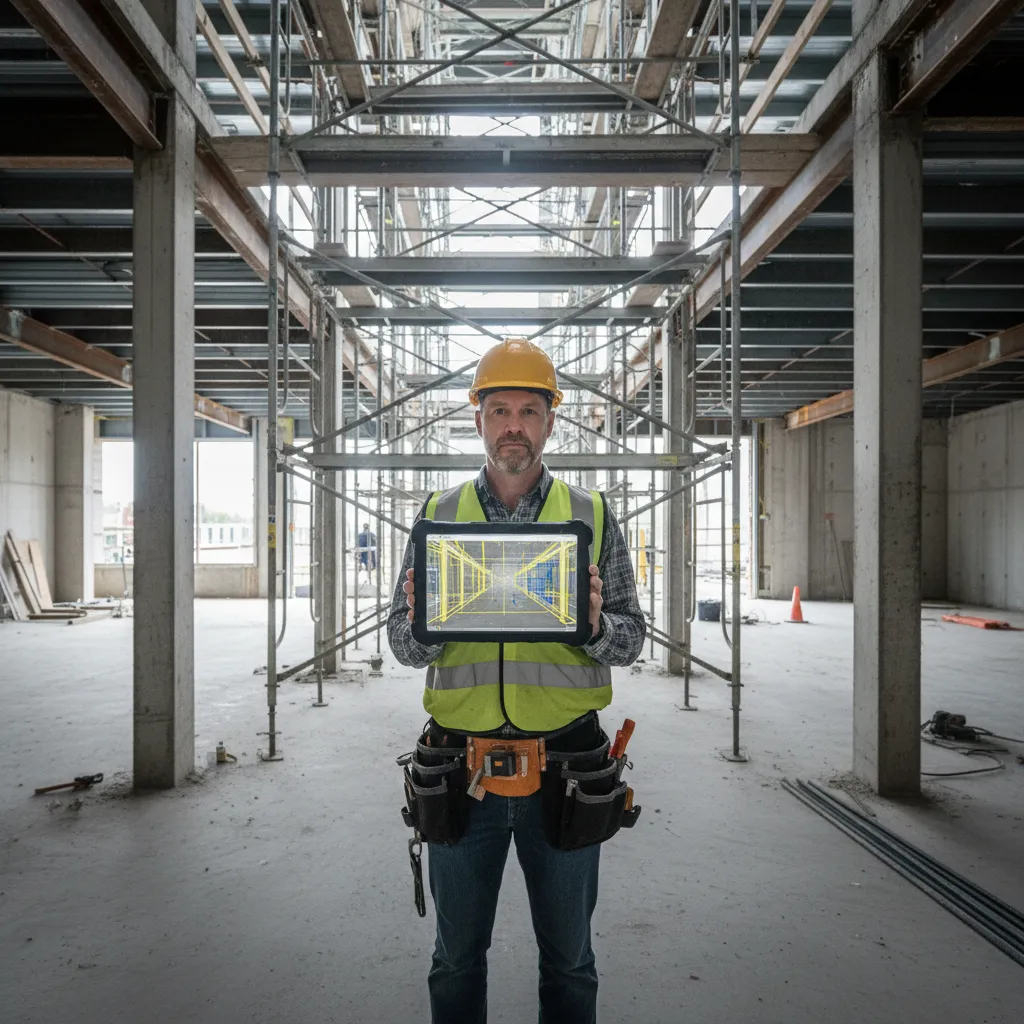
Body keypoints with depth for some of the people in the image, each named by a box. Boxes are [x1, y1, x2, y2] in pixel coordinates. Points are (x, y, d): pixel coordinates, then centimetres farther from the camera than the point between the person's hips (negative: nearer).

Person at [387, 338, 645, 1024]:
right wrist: (420, 621, -18)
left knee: (568, 958, 17)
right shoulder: (438, 516, 4)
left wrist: (595, 622, -20)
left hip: (565, 763, 0)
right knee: (458, 955, 18)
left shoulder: (592, 515, 2)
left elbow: (631, 639, 1)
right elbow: (404, 647, 4)